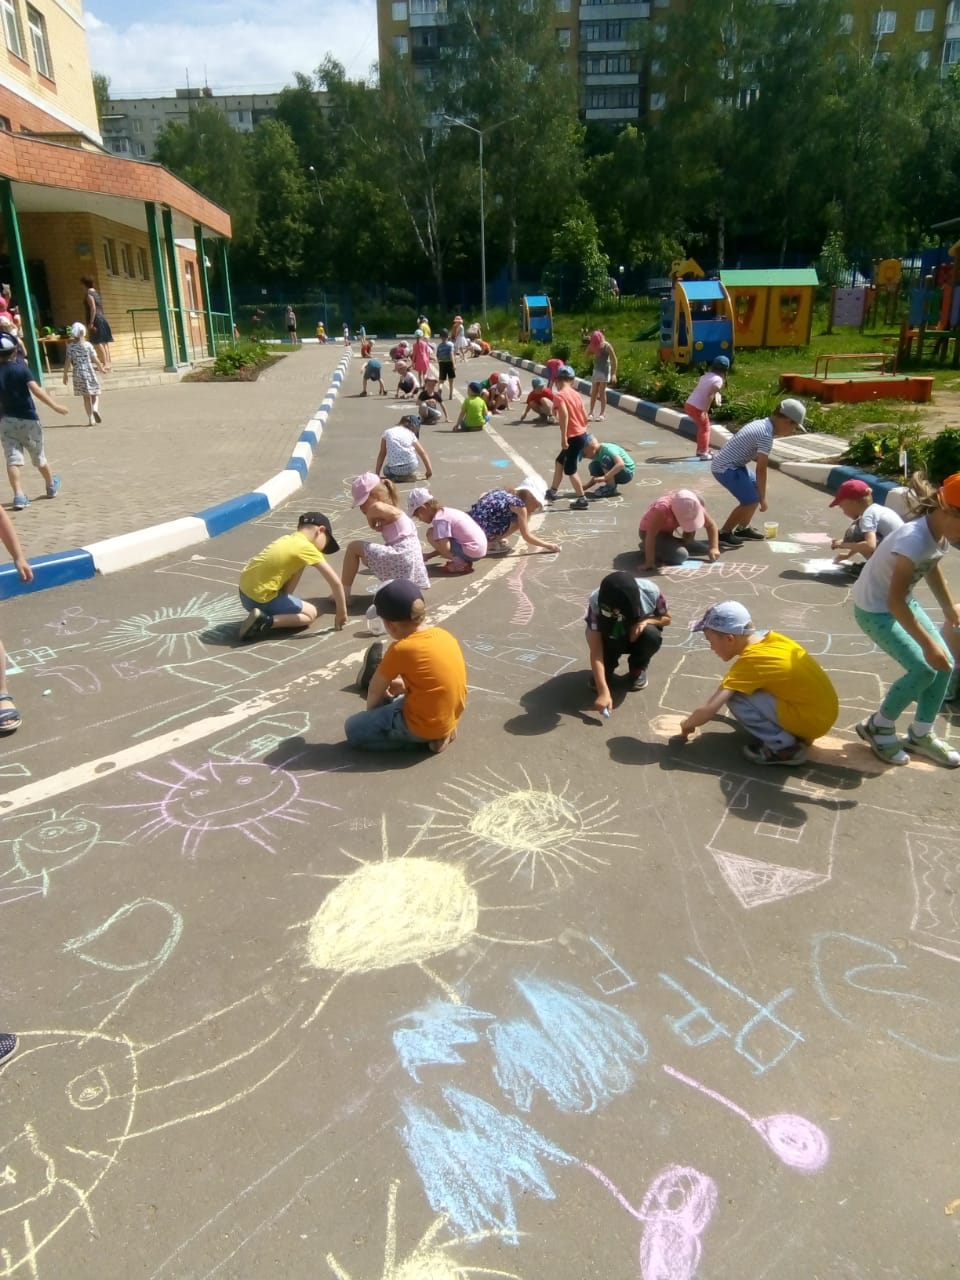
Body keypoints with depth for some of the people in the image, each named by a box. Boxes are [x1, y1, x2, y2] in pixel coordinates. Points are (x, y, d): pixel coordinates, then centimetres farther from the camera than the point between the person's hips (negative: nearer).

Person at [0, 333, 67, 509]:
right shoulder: (21, 367, -8)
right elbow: (35, 389, -21)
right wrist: (54, 406, -23)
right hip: (28, 419, -2)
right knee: (38, 456, 16)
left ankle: (19, 495, -16)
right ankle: (52, 486, 36)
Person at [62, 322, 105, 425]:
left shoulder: (70, 346, -1)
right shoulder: (87, 345, -6)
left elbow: (67, 361, -2)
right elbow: (95, 359, -4)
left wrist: (65, 374, 6)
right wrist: (101, 368, 14)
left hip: (78, 374, 2)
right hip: (89, 372, -2)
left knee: (86, 397, 9)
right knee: (95, 394, 9)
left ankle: (90, 419, 7)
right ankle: (95, 409, -21)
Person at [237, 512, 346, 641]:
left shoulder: (288, 539, 11)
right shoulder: (307, 548, -11)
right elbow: (335, 582, -13)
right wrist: (341, 613, -3)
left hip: (245, 590, 8)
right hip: (259, 597, -8)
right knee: (311, 613, 8)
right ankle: (265, 621, -10)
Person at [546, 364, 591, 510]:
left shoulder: (559, 395, -13)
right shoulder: (576, 394, 8)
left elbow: (564, 415, -26)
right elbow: (585, 416, 9)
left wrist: (563, 438, -25)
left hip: (573, 437, -8)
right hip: (582, 434, 8)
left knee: (570, 469, 4)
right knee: (559, 461, 23)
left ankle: (582, 500, 8)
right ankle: (553, 491, 34)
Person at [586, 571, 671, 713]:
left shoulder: (651, 591, -30)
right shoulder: (596, 602, -34)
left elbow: (667, 618, -8)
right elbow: (595, 651, -35)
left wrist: (647, 620, -30)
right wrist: (603, 692, -44)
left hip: (639, 637, 1)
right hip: (612, 641, -1)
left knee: (651, 634, -33)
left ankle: (638, 668, 0)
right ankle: (606, 668, 1)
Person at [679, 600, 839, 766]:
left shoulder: (749, 661, -19)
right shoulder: (768, 637, 2)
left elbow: (709, 710, -20)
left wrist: (686, 724, 0)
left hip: (812, 720, -8)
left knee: (735, 698, -13)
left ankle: (785, 747, -5)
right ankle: (794, 734, 12)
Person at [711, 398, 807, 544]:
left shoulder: (762, 423, 9)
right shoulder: (766, 436, -20)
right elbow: (761, 469, -20)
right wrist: (763, 498, -12)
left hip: (726, 464, 10)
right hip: (726, 468, -10)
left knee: (757, 490, 19)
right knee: (751, 500, -13)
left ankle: (742, 528, 30)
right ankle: (723, 533, -2)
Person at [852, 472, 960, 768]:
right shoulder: (914, 540, -34)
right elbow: (894, 601, -33)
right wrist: (928, 644, -32)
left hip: (904, 601, 9)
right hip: (875, 609, -8)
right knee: (924, 669, -13)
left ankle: (921, 734, 22)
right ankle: (878, 726, 10)